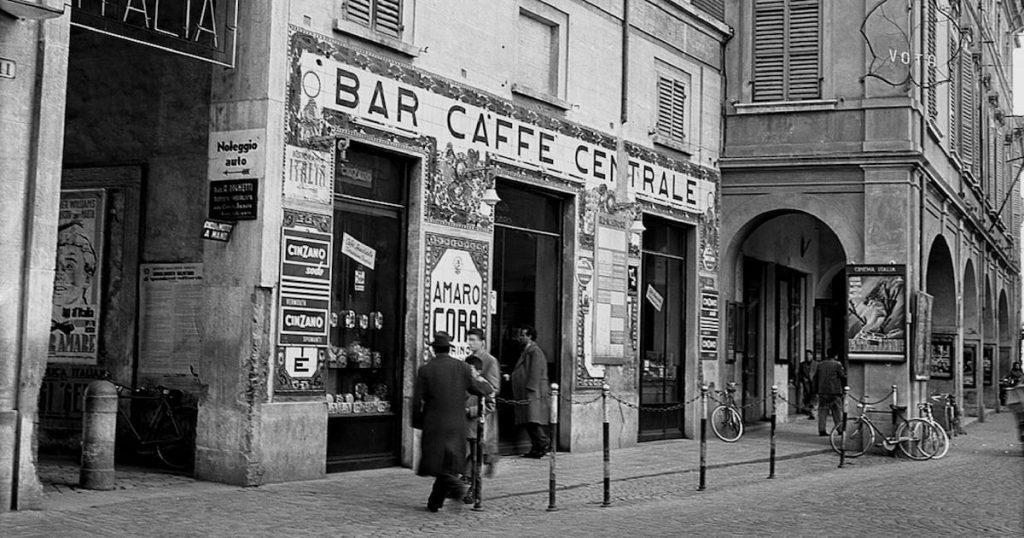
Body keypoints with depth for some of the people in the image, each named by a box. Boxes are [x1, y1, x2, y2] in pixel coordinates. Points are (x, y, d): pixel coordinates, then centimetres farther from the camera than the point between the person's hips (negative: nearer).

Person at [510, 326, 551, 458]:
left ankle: (545, 444, -8)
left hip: (534, 394, -10)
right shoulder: (526, 351, 21)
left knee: (532, 421, -14)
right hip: (525, 395, 10)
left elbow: (535, 374, -17)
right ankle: (536, 449, 9)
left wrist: (530, 392, -21)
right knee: (528, 423, 7)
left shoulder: (535, 351, -10)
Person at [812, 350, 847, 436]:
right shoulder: (837, 365, -6)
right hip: (835, 392, -3)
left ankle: (822, 430, 0)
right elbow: (844, 377, -6)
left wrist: (815, 390, 18)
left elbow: (815, 378, 12)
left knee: (822, 411, 5)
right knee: (837, 412, 6)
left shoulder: (820, 365, 8)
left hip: (822, 392, 4)